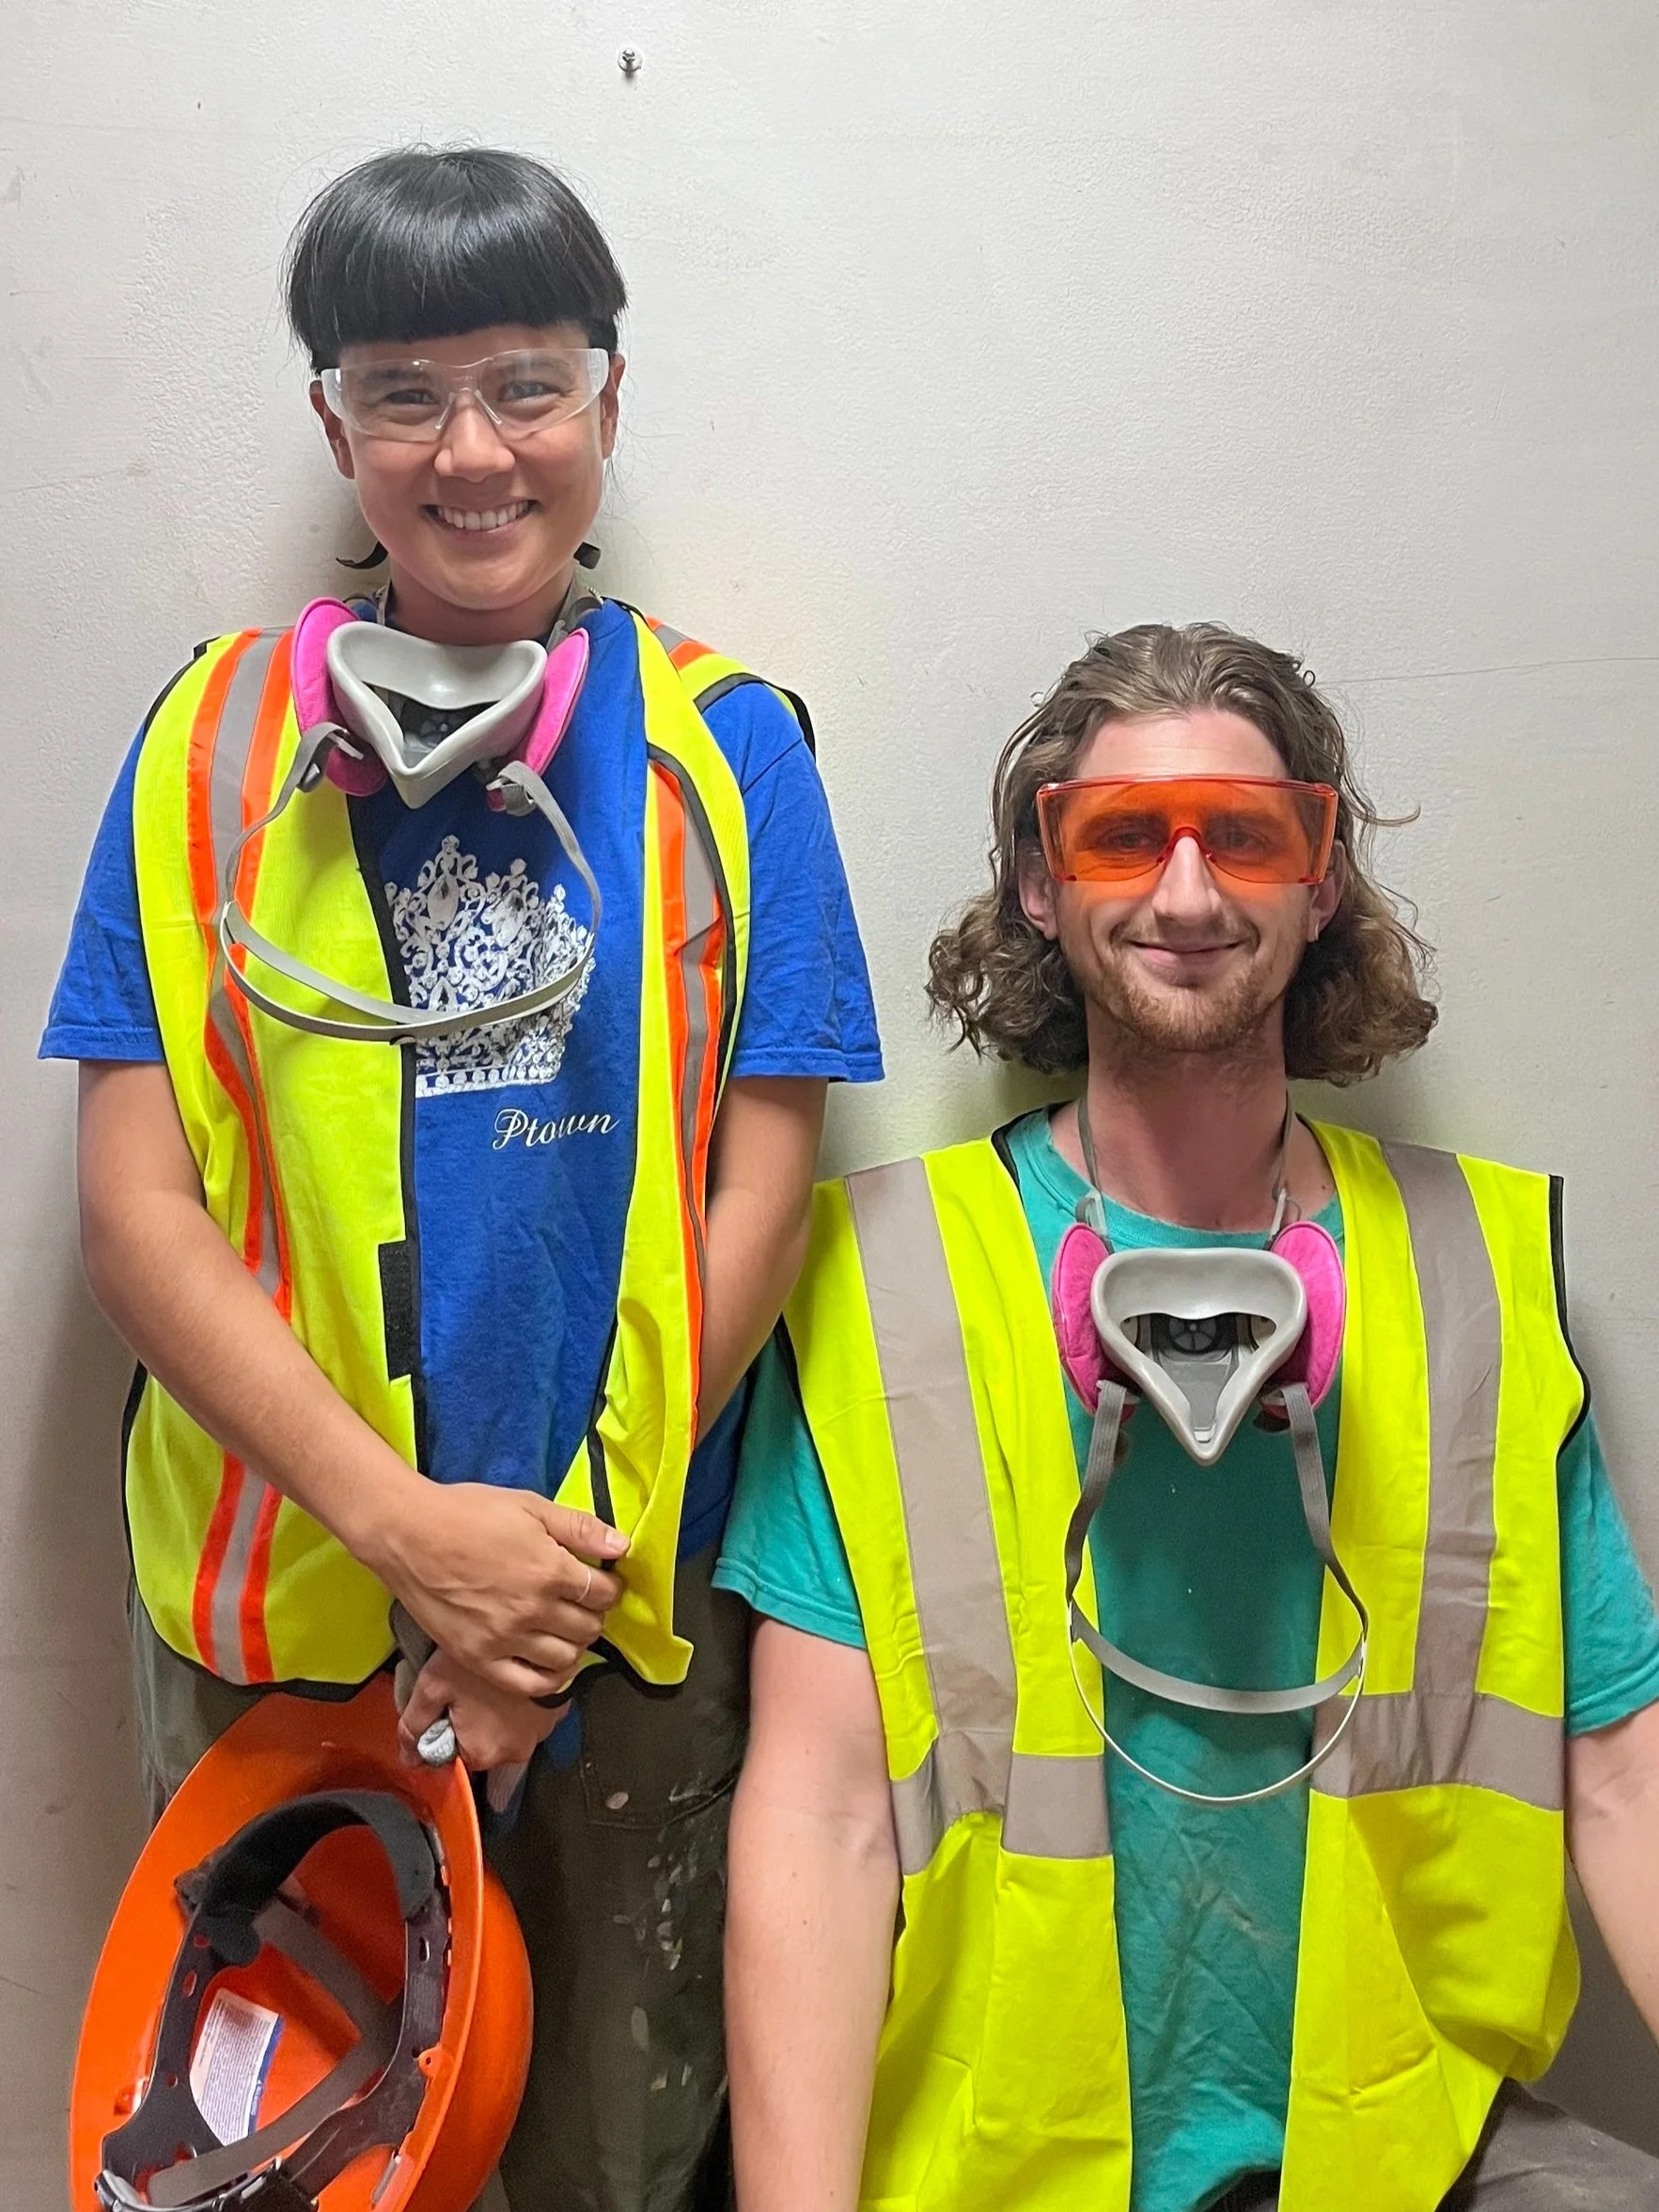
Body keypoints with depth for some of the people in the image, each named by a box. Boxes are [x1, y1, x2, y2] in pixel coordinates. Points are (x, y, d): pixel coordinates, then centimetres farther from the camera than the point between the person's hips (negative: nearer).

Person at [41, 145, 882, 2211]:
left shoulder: (722, 742, -3)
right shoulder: (218, 736, -2)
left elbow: (757, 1184, -6)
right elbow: (135, 1197, -7)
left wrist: (569, 1567, -12)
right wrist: (411, 1525, -17)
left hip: (629, 1594, 0)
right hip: (280, 1594, 1)